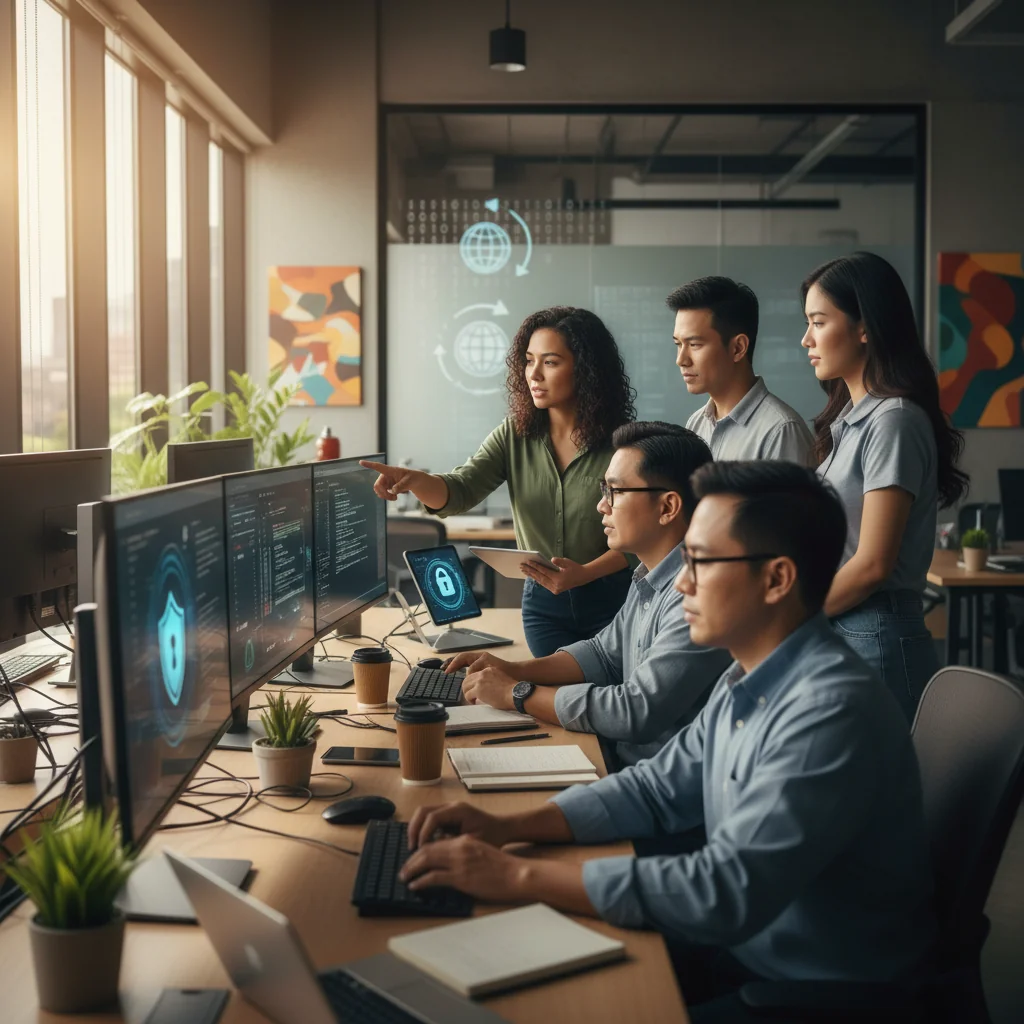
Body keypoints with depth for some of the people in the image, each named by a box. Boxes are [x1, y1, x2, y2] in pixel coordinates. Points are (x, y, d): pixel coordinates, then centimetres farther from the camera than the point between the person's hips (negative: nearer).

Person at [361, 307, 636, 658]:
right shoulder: (514, 436, -2)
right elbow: (460, 490, -13)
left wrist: (584, 573, -27)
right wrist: (413, 480, -34)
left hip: (612, 601, -3)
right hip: (543, 601, 3)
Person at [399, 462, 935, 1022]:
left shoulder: (832, 709, -28)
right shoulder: (749, 681, 1)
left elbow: (727, 892, -32)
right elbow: (658, 789, 10)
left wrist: (520, 877, -28)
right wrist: (506, 827, -3)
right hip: (742, 944, 7)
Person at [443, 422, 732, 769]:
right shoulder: (651, 578, 8)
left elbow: (638, 714, -26)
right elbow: (605, 654, 19)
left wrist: (517, 694, -15)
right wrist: (513, 671, 3)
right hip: (622, 758, 8)